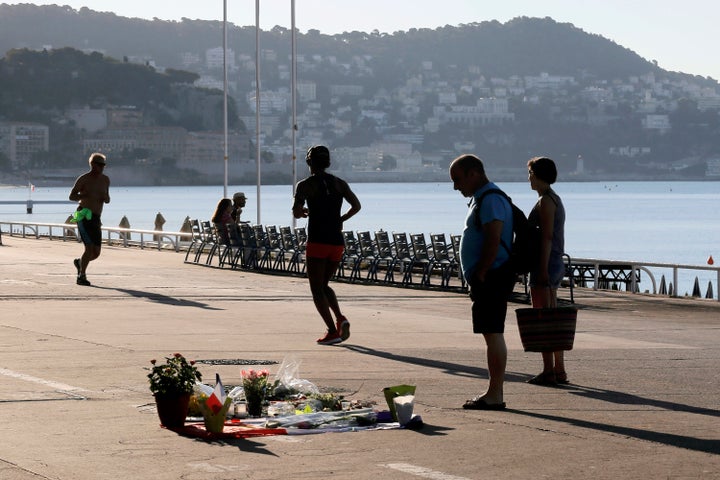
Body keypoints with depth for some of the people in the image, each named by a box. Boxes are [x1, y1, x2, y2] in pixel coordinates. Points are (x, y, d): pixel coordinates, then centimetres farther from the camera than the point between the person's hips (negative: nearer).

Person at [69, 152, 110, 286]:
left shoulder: (105, 180, 14)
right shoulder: (83, 179, -4)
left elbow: (107, 200, 22)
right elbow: (72, 196, -3)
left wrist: (105, 197, -4)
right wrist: (87, 195, -19)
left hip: (95, 220, 6)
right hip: (84, 216, -6)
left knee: (96, 253, 5)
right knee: (90, 248, -18)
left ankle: (79, 262, 36)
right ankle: (81, 276, -4)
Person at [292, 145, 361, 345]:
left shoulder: (305, 185, -4)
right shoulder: (340, 183, 9)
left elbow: (296, 212, -11)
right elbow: (356, 206, 2)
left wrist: (304, 212, 11)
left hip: (317, 242, -5)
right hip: (337, 242, 5)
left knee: (317, 289, 3)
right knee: (324, 285, 21)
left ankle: (332, 331, -10)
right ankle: (340, 318, -2)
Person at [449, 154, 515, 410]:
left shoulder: (491, 200, -15)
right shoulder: (481, 199, 19)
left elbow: (493, 241, -23)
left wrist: (480, 274, -20)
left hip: (491, 278, -11)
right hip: (489, 280, 11)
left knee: (493, 334, -9)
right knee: (492, 334, 12)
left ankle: (494, 395, -8)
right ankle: (494, 392, 16)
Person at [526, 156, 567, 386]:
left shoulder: (545, 201, -13)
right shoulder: (555, 199, 17)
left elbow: (547, 237, -19)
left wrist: (542, 269, -22)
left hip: (546, 263, -10)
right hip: (556, 263, 10)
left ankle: (548, 371, -8)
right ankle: (559, 370, 16)